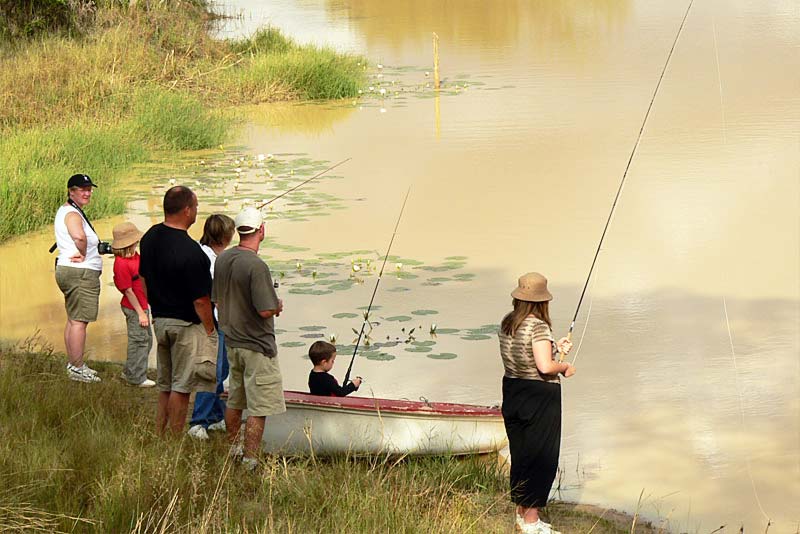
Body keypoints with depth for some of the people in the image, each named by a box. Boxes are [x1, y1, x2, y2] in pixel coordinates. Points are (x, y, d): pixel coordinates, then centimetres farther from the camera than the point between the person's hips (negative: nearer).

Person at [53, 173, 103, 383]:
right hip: (81, 273, -11)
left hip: (66, 270, 11)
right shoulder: (72, 214, -16)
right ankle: (77, 367, -5)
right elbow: (79, 236, -37)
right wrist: (83, 254, -18)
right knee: (79, 320, -7)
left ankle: (73, 364, 22)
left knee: (73, 319, 15)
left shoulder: (65, 210, 16)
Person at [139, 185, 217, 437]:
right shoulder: (190, 251, -24)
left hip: (160, 320, 8)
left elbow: (143, 279, 14)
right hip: (187, 324, -8)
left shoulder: (150, 237, 2)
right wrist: (210, 330, -7)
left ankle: (159, 436, 21)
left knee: (165, 386, 17)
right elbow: (200, 300, -19)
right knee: (181, 387, 0)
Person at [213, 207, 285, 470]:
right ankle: (249, 462, 0)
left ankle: (232, 450, 33)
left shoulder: (222, 259, 3)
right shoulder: (256, 266, -23)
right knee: (258, 409, -1)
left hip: (232, 342, 8)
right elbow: (266, 310, -24)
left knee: (234, 402, 21)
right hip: (258, 345, -8)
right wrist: (278, 306, -4)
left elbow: (217, 301, 12)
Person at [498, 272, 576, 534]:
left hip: (512, 391, 8)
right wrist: (565, 367, -6)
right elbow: (545, 366, -25)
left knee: (520, 454, 17)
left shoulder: (507, 323, 5)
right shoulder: (538, 326, -19)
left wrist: (554, 347, 20)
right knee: (540, 457, 1)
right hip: (539, 397, -8)